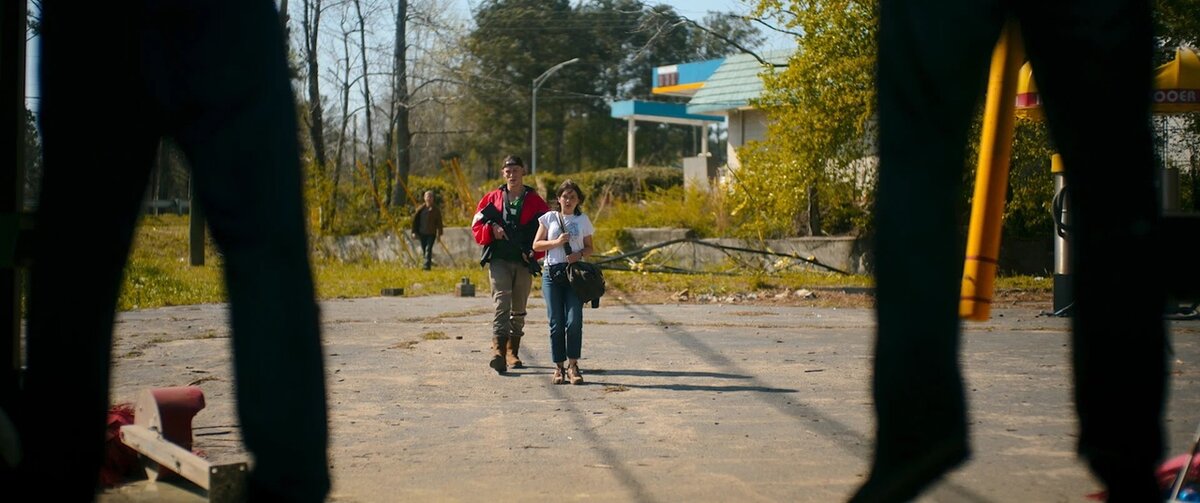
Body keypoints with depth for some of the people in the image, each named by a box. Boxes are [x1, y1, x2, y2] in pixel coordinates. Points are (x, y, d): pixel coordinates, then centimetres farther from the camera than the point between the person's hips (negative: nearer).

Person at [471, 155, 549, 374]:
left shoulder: (534, 201, 6)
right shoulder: (493, 198, 8)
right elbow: (476, 226, 8)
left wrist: (535, 252, -8)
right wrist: (492, 229, -12)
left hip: (524, 262, 1)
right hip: (498, 260, -1)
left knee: (519, 310, 10)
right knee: (502, 303, -17)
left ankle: (512, 353, 23)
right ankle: (498, 351, -28)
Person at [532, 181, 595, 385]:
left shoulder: (582, 220, 11)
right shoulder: (549, 218, 9)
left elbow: (589, 247, 14)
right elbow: (536, 245, 7)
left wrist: (580, 254, -7)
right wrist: (556, 242, -8)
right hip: (551, 273, 0)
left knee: (574, 321, -9)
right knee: (556, 322, -1)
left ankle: (573, 365, 0)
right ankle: (559, 367, 6)